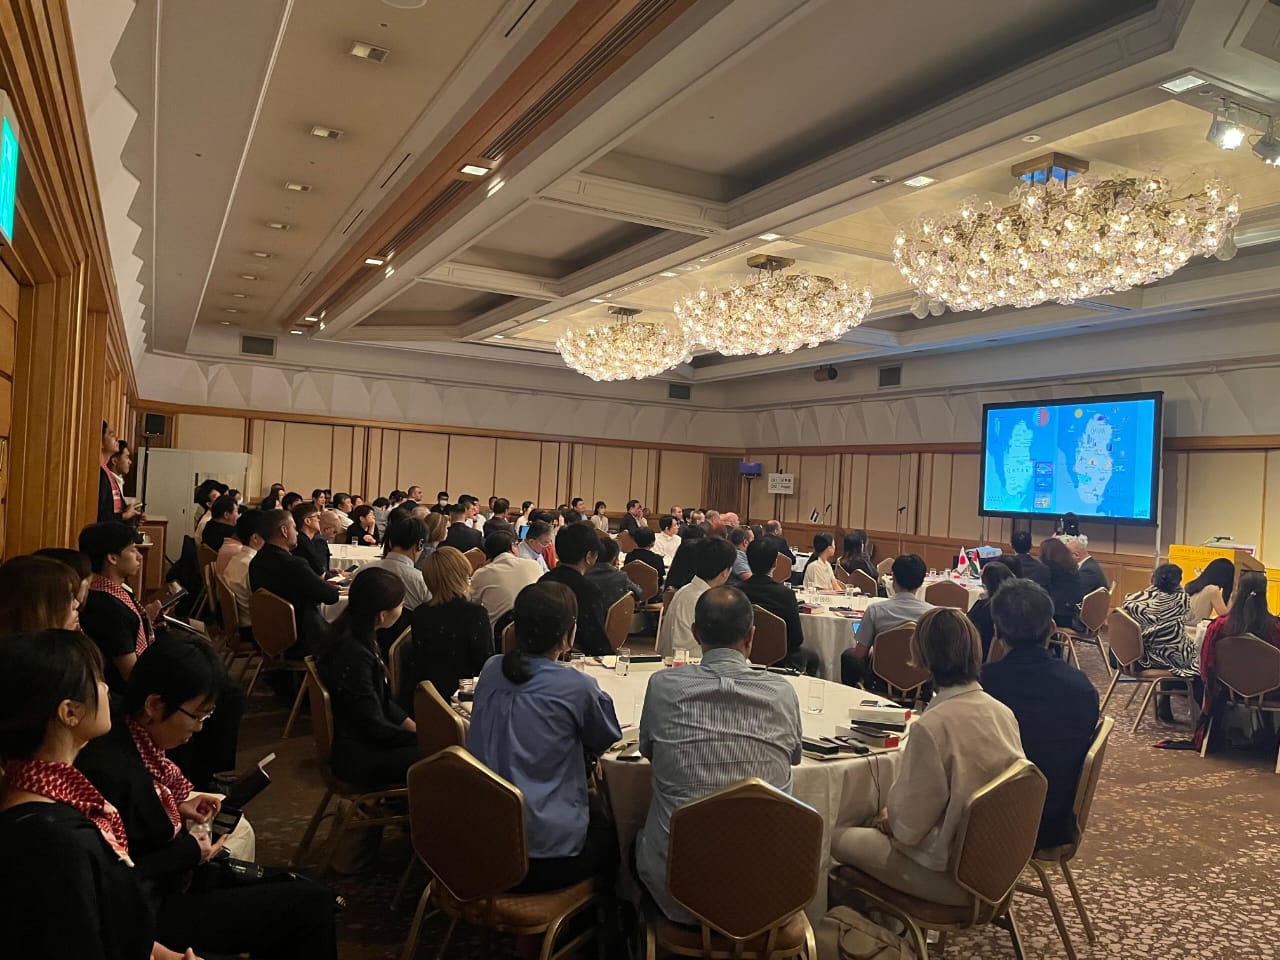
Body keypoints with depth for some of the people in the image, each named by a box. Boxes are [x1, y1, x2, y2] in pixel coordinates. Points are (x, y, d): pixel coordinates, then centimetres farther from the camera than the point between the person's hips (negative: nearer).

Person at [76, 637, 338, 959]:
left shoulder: (135, 737, -3)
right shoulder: (112, 770, -30)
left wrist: (178, 808, 2)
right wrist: (187, 852, -17)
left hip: (169, 882, 9)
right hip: (152, 910, -9)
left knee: (305, 892, 13)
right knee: (310, 904, -8)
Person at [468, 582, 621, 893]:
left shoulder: (491, 670, 0)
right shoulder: (577, 687, -16)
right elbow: (609, 741, 4)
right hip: (542, 860, -6)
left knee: (595, 819, 29)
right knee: (611, 836, 25)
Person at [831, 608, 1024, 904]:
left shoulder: (932, 726, -28)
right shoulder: (1004, 713, -6)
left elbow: (909, 827, -21)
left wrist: (889, 817, 2)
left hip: (952, 873, -8)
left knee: (839, 840, 6)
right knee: (883, 823, 24)